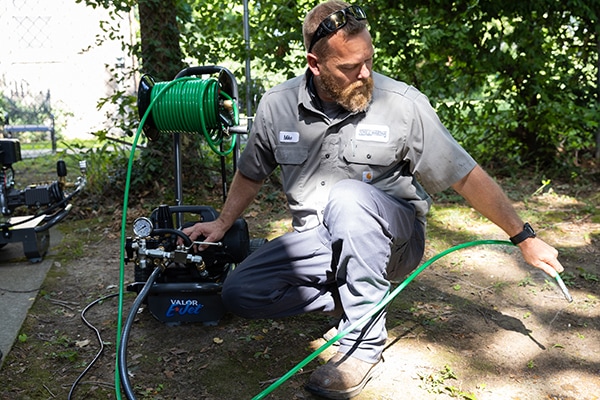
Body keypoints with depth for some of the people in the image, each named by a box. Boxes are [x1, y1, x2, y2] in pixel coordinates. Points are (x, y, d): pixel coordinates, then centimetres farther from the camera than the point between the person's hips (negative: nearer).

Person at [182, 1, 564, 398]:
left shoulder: (404, 105, -15)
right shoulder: (277, 105, -6)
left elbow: (466, 176, -11)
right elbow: (251, 173, 13)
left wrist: (525, 238, -7)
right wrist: (222, 224, 13)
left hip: (392, 239, -3)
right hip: (317, 241, 4)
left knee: (349, 196, -37)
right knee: (238, 293, -13)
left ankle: (366, 343, -24)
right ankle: (354, 296, 0)